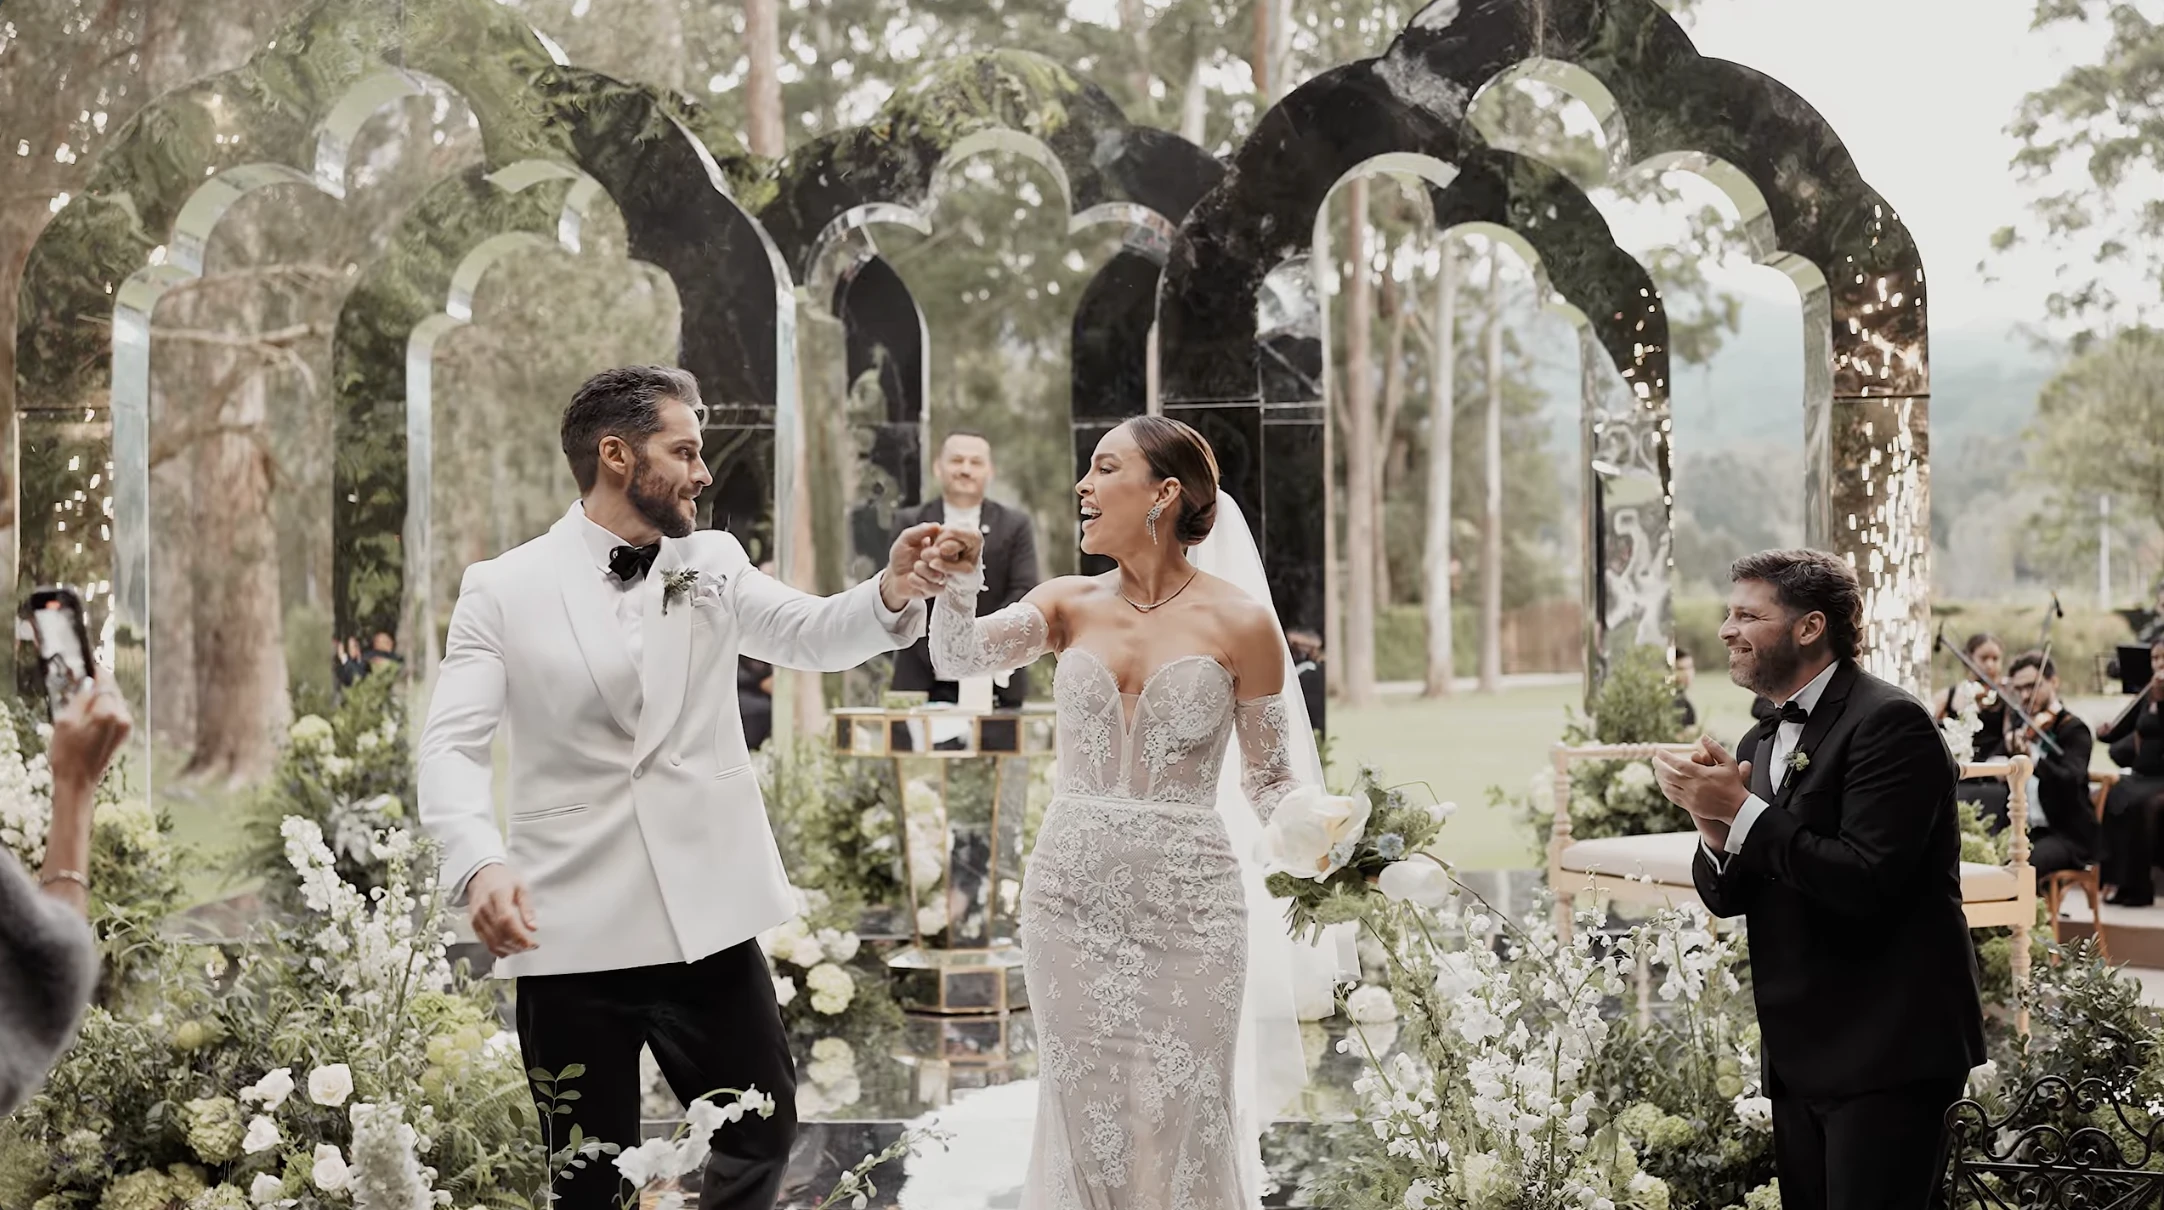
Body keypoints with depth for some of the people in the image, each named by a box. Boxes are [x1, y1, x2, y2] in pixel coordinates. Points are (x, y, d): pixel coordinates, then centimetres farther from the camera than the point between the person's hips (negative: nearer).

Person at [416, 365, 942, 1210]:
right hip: (573, 928, -3)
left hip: (707, 915, 3)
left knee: (763, 1129, 8)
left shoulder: (711, 563, 10)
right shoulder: (503, 589, -1)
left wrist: (891, 593, -26)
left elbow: (814, 635, -3)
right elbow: (453, 745, -8)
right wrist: (480, 864, -27)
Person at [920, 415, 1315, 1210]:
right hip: (1071, 899, 3)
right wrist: (958, 585, -27)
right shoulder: (1070, 606, 5)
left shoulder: (1239, 623, -4)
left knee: (1185, 1131, 1)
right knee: (1085, 1128, 8)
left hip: (1190, 905, -3)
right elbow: (959, 659, -8)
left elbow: (1273, 778, 2)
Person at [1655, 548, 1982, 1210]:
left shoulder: (1890, 722, -12)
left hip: (1883, 1054, -8)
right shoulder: (1760, 743, 14)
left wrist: (1741, 811, -19)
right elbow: (1727, 897, 11)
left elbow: (1867, 883, -22)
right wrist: (1714, 826, -10)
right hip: (1801, 1056, 8)